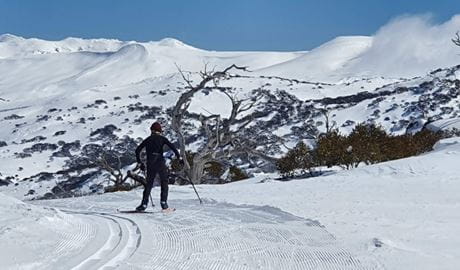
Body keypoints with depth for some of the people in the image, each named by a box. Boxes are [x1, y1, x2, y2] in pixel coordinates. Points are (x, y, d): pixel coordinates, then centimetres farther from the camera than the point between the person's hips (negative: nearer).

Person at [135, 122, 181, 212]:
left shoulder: (148, 139, 14)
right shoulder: (162, 138, 5)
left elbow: (137, 150, 13)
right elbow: (172, 146, -8)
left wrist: (139, 163, 19)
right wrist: (179, 157, -7)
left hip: (150, 164, 3)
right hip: (160, 163, -3)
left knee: (149, 184, 12)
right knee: (164, 183, 8)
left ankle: (144, 204, 4)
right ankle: (163, 204, -4)